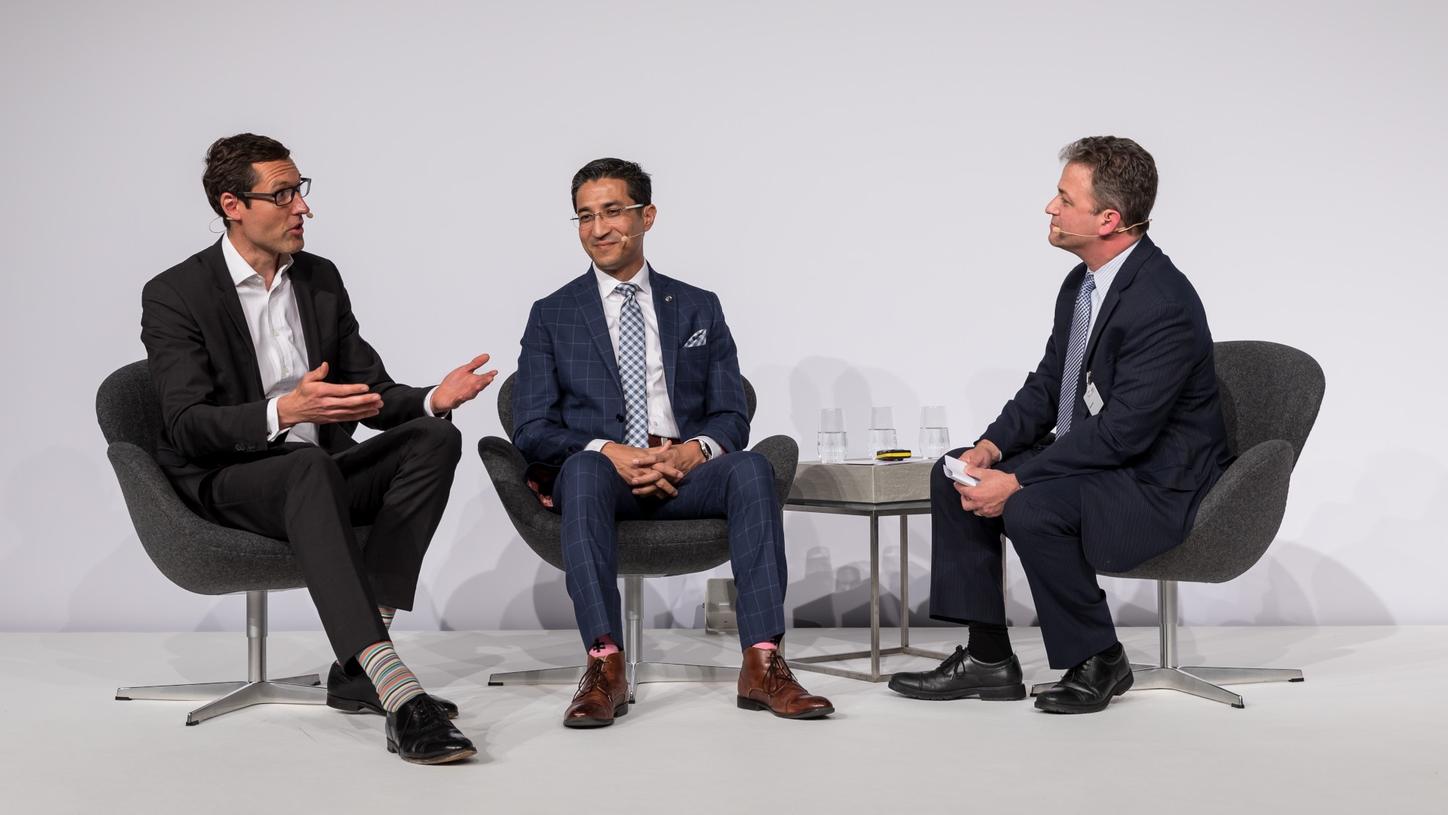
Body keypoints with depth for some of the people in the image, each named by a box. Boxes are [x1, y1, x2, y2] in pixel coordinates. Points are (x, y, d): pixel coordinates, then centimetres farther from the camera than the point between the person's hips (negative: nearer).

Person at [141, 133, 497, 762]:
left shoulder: (321, 279, 11)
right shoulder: (174, 296, -6)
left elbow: (370, 392, 11)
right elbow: (187, 427, -17)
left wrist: (431, 400, -12)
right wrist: (283, 413, -35)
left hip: (315, 472, 6)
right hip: (226, 483, -6)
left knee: (434, 439, -21)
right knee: (311, 466, -39)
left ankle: (356, 665, -27)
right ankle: (396, 691, -52)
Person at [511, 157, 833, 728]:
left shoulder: (698, 309, 17)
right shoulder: (552, 316, 12)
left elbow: (731, 417, 10)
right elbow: (532, 430, 2)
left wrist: (693, 450, -14)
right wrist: (610, 453, -17)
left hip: (684, 473, 2)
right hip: (598, 471, -1)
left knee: (750, 467, -31)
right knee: (585, 469, -38)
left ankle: (762, 664, -36)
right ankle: (604, 668, -41)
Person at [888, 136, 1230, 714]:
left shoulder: (1162, 303, -25)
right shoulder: (1081, 283, 5)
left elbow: (1123, 430, -28)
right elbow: (1048, 383, 12)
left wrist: (1017, 482, -27)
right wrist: (993, 445, -7)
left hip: (1157, 486, -10)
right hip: (1090, 454, 10)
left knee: (1031, 509, -32)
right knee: (954, 477, 1)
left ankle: (1097, 660, -9)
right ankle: (988, 658, 4)